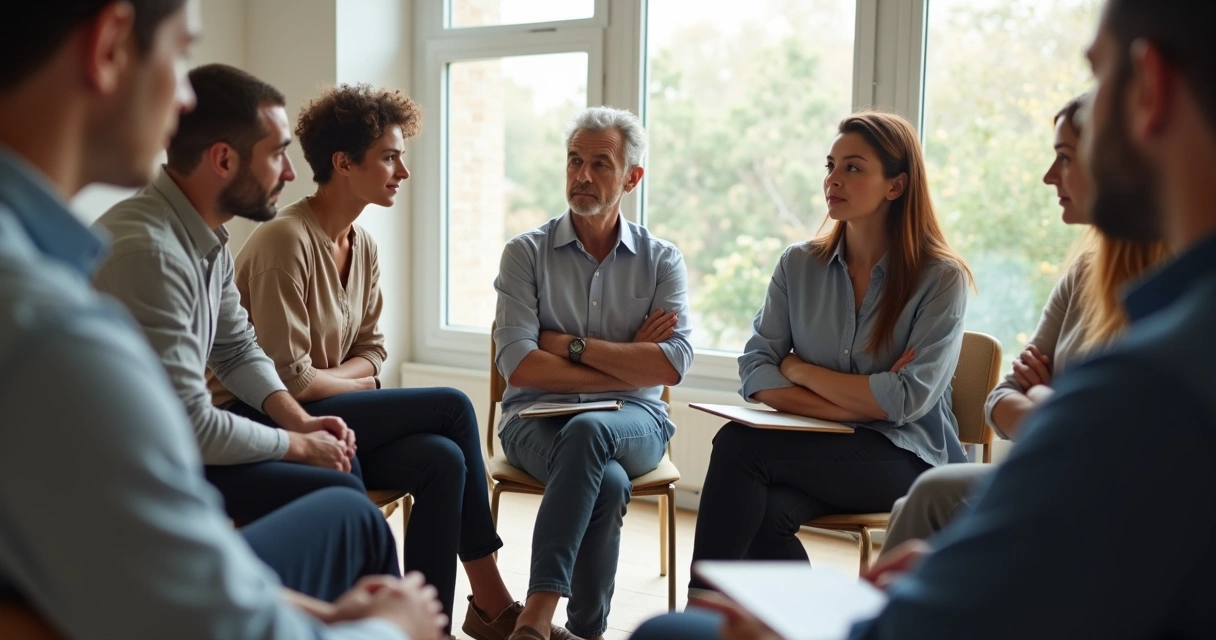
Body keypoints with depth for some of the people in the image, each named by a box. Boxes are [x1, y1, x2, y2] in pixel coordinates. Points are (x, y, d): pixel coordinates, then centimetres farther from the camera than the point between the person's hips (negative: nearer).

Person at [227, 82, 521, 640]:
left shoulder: (364, 246, 7)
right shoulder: (286, 241, -19)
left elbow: (371, 350, 10)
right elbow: (287, 379, -21)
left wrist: (326, 378, -10)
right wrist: (363, 382, -5)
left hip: (320, 412, 7)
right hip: (263, 423, -7)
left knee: (443, 460, -19)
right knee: (452, 407, -16)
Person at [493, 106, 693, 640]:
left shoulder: (661, 260, 9)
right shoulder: (526, 253, 5)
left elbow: (672, 364, -7)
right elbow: (518, 366, -9)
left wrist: (571, 345, -9)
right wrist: (628, 363, -7)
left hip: (632, 421, 1)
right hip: (538, 419, -1)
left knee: (587, 432, -35)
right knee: (607, 481, -34)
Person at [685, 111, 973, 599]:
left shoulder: (941, 278, -5)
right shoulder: (799, 265, 7)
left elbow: (908, 399, -14)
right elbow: (755, 370, -1)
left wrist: (799, 368, -7)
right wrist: (859, 403, -14)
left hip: (909, 460, -4)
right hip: (821, 450, 4)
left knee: (739, 445, -26)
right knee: (765, 513, -32)